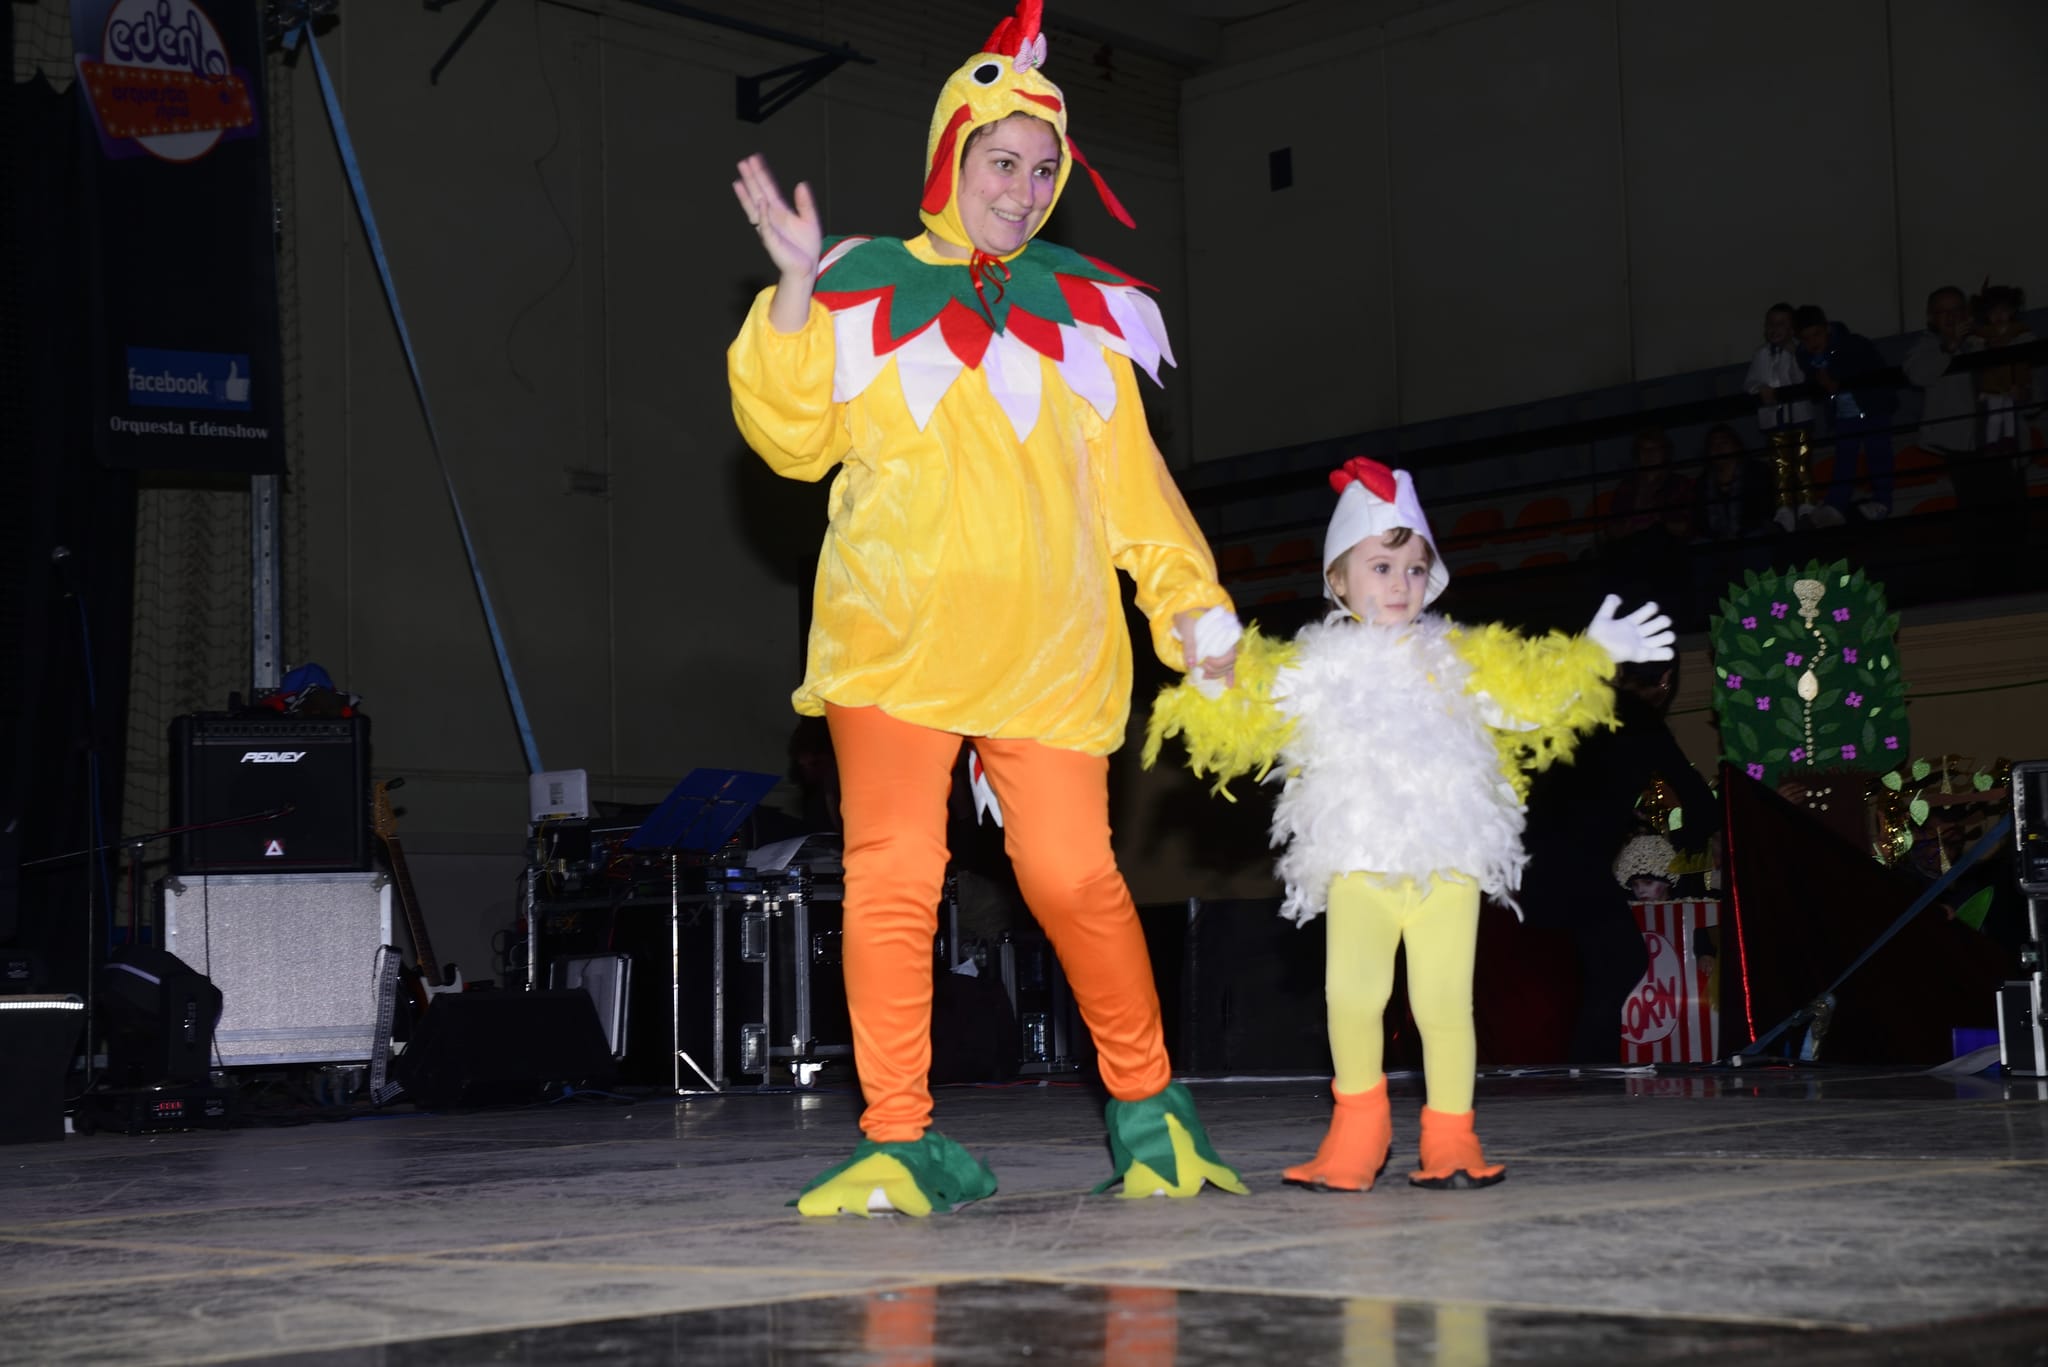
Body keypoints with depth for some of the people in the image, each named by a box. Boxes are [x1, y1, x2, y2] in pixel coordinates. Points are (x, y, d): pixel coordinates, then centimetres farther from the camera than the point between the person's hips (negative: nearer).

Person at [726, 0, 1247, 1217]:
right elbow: (796, 438, 1)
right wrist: (795, 291, -8)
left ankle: (1150, 1113, 13)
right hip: (896, 629, -1)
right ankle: (901, 1146, -1)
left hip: (1046, 643, 1)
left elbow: (1130, 476, 18)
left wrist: (1189, 599, 10)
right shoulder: (866, 287, 10)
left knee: (1072, 875, -6)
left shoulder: (1081, 304, 17)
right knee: (893, 873, -7)